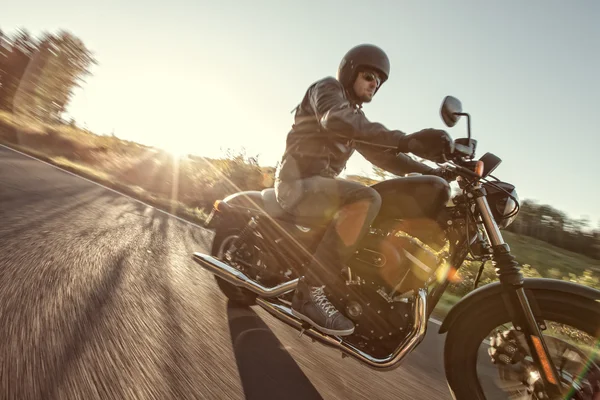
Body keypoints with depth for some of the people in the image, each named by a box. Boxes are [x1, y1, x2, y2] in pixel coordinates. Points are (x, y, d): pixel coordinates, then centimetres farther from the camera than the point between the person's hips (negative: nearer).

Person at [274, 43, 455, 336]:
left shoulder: (356, 117, 25)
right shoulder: (327, 87, 1)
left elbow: (382, 155, 17)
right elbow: (336, 120, -24)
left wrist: (434, 172, 3)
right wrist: (406, 140, -36)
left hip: (320, 185, 9)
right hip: (298, 180, -9)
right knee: (367, 200, -33)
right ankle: (310, 292, -31)